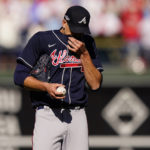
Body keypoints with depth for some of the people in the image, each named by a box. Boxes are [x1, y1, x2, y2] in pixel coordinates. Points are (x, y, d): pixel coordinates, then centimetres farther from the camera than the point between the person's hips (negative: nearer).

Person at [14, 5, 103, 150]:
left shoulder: (87, 43, 13)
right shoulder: (42, 39, 0)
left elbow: (95, 84, 8)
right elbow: (19, 76, -3)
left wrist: (84, 54, -4)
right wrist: (46, 87, -19)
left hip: (78, 117, 4)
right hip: (47, 115, -4)